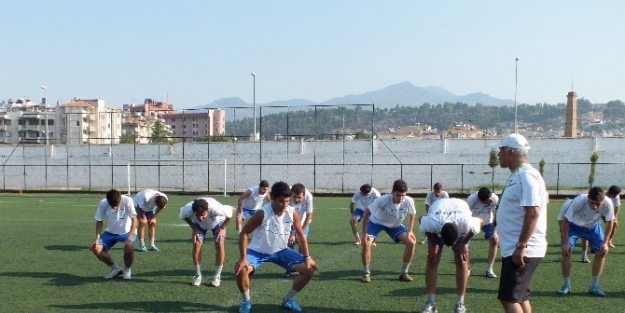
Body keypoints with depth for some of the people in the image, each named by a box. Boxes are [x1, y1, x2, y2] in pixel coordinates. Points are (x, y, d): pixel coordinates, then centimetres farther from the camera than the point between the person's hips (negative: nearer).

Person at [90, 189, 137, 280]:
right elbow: (99, 221, -5)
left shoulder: (127, 201, -26)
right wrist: (97, 238, -19)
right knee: (96, 248, -17)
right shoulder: (103, 203, -18)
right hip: (111, 232, 4)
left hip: (127, 232, -4)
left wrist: (129, 238, -37)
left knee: (128, 247, -34)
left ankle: (127, 269, -1)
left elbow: (134, 220, -26)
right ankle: (115, 268, 6)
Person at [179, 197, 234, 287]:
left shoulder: (215, 208, -47)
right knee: (196, 245, -13)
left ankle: (217, 276, -1)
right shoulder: (188, 210, -39)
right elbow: (184, 217, -12)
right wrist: (194, 228, -18)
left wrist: (222, 228, -23)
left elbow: (232, 210, -27)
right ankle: (198, 276, 4)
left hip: (217, 222, -2)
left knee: (219, 244, -16)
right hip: (199, 225, 2)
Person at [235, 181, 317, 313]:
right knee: (241, 270, -30)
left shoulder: (292, 213, -17)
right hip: (258, 251, -4)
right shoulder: (262, 213, -29)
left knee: (309, 268, -7)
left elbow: (300, 234, -2)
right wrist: (243, 258, -26)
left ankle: (288, 300, 13)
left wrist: (307, 257, -5)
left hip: (281, 251, 4)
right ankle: (246, 301, 1)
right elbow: (244, 233, -20)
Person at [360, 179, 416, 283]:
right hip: (376, 222, -3)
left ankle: (404, 273, 2)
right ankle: (367, 273, -4)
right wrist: (364, 233, -22)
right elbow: (366, 212, -22)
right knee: (366, 243, -26)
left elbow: (411, 214, -2)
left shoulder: (409, 202, -27)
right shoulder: (382, 200, -37)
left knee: (411, 242, -14)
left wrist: (410, 231, -6)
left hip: (395, 225, 3)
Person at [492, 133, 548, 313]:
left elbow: (533, 213, -25)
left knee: (508, 298, -8)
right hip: (514, 249, 10)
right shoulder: (517, 176, 14)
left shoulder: (526, 176, -17)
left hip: (522, 251, -10)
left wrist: (521, 246, -26)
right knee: (519, 297, 18)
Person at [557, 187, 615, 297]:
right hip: (574, 226, -3)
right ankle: (566, 285, 2)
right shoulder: (578, 201, -40)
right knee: (566, 251, -16)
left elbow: (609, 221, -13)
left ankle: (594, 286, 8)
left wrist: (605, 242, -14)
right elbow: (565, 220, -27)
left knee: (602, 251, -8)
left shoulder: (608, 204, -33)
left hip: (593, 227, 3)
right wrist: (565, 242, -27)